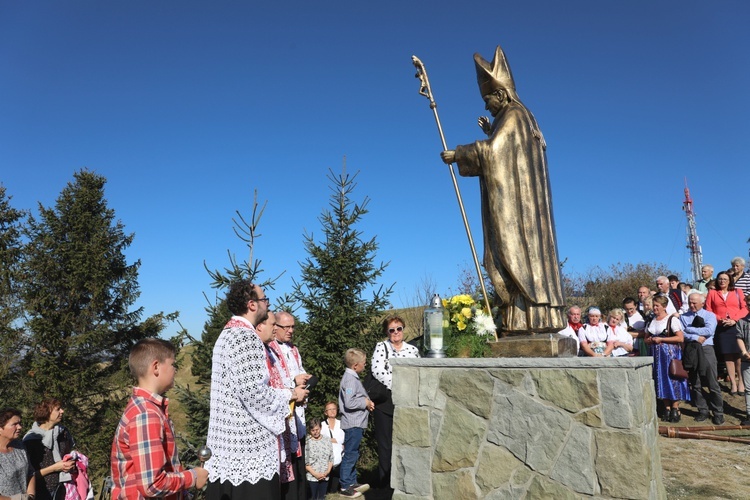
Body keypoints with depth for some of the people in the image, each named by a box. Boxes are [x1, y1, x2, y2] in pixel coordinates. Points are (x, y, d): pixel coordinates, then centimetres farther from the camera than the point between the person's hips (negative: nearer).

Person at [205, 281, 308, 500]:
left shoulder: (228, 333, 14)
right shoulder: (246, 337, -18)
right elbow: (253, 393, -24)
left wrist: (289, 386, 13)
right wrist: (291, 394, -9)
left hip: (228, 438, 10)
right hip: (246, 442, -10)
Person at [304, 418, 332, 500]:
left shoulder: (327, 439, 0)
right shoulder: (307, 443, -11)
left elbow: (331, 458, 4)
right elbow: (305, 463, -10)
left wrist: (328, 471, -8)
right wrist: (315, 474, -13)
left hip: (325, 476, 3)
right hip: (312, 477, -3)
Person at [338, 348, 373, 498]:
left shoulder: (352, 377, 12)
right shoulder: (350, 379, -20)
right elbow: (349, 403, -27)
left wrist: (366, 402, 5)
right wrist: (366, 403, -15)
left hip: (356, 424, 10)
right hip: (353, 424, -10)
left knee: (353, 454, 18)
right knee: (350, 455, -1)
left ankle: (352, 482, 29)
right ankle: (345, 487, 8)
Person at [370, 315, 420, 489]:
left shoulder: (413, 350, 9)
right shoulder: (381, 347, -2)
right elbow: (377, 371, -16)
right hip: (386, 403, -3)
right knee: (386, 445, 5)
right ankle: (385, 485, 16)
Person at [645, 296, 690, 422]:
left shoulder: (672, 319, -6)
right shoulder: (651, 321, 11)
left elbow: (680, 338, -14)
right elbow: (646, 339, 18)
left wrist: (661, 339, -14)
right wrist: (651, 340, -6)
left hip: (671, 354, -5)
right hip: (656, 354, 6)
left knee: (672, 380, -4)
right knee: (661, 381, 7)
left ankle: (675, 410, 5)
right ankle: (667, 409, 14)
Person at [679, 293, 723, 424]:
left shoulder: (710, 315, 4)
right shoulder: (683, 317, 9)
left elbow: (708, 331, -13)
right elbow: (681, 334, -4)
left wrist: (689, 329, -8)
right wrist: (696, 337, -16)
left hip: (706, 350, -2)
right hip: (690, 351, 2)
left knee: (713, 384, -1)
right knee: (695, 384, 8)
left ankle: (718, 413, 11)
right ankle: (703, 411, 20)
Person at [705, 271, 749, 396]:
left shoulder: (737, 292, 11)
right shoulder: (712, 293, 10)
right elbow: (708, 310, 4)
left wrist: (734, 320, -11)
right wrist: (720, 320, -10)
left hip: (737, 326, 0)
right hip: (721, 328, 0)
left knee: (738, 354, -3)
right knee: (727, 355, 2)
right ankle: (733, 383, 6)